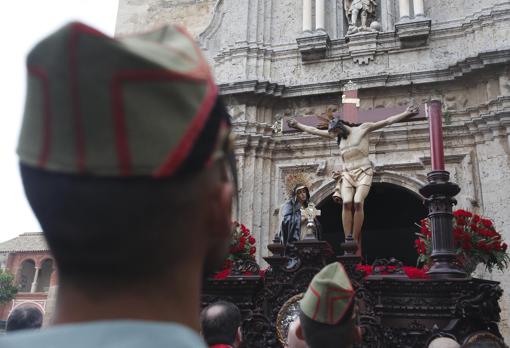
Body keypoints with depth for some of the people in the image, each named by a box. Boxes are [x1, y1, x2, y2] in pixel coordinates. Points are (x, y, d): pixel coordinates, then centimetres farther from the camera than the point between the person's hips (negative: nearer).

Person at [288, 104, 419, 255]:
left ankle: (355, 242, -20)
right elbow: (315, 131, 23)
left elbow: (387, 121, 1)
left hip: (363, 172, -4)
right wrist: (298, 125, 26)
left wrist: (406, 113, -6)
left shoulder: (363, 128, 5)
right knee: (347, 203, -18)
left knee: (358, 203, -21)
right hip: (347, 173, 4)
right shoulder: (337, 135, 17)